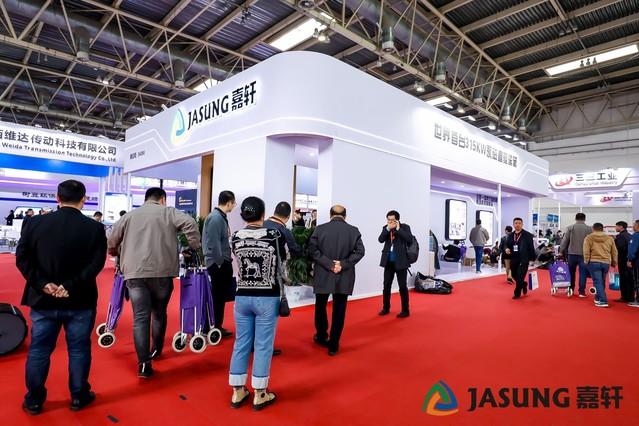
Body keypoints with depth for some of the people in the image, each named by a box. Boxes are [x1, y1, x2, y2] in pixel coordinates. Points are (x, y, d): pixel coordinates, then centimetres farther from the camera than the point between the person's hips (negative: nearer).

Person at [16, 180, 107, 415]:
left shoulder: (35, 223, -1)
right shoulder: (95, 228, -9)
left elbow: (22, 258, -5)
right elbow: (96, 263, -16)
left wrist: (41, 284, -9)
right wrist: (71, 286, -14)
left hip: (44, 299, 2)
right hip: (79, 301, -2)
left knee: (38, 350, 16)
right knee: (79, 349, 11)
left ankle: (34, 400, 28)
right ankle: (78, 397, 24)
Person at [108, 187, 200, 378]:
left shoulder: (130, 215, 19)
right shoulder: (168, 212, 10)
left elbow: (112, 239, 18)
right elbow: (190, 223, -8)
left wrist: (118, 254, 36)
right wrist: (195, 247, 0)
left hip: (134, 272, 2)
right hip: (162, 271, -1)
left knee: (140, 317, 1)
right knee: (159, 313, 18)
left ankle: (144, 364, -5)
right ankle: (156, 350, 33)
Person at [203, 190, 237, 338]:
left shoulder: (221, 217, 11)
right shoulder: (216, 218, -19)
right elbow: (213, 244, -24)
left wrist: (226, 261, 14)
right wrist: (220, 263, -17)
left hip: (223, 262, 10)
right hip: (218, 264, -10)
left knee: (220, 296, 17)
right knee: (218, 297, 1)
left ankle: (216, 326, 28)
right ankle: (214, 328, 14)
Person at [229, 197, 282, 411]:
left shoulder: (235, 238, -3)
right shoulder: (274, 235, -12)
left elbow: (239, 264, 7)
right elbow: (279, 267, -1)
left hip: (242, 297, 4)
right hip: (267, 298, -3)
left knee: (241, 344, 14)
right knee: (263, 346, 7)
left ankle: (237, 392, 24)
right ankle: (259, 395, 18)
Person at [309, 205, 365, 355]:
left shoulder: (320, 229, -3)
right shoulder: (354, 231, -1)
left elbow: (312, 249, -10)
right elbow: (360, 251, -8)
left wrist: (328, 264, -12)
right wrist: (343, 264, -11)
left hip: (323, 275, 0)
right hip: (344, 277, 0)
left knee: (321, 307, 20)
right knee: (339, 311, 10)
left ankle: (321, 337, 35)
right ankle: (333, 345, 16)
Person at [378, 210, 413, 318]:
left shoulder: (404, 227, -4)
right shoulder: (385, 228, 5)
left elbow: (410, 239, -19)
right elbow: (380, 240, -9)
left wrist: (398, 229, -18)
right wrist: (388, 228, -18)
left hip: (400, 261, -4)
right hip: (388, 261, 4)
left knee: (402, 286, 3)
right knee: (386, 285, 10)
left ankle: (405, 310, 14)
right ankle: (386, 308, 25)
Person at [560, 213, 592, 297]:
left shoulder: (570, 227, -1)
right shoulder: (589, 229, 0)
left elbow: (565, 240, -1)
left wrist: (561, 251, 6)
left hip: (572, 253, 0)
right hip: (584, 254, 0)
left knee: (571, 272, 12)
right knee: (582, 273, 4)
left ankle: (571, 289, 21)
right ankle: (582, 291, 4)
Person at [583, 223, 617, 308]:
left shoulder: (589, 238, 0)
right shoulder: (610, 238, 11)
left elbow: (586, 252, -6)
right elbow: (614, 252, 14)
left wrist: (586, 261, 2)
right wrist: (614, 263, 22)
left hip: (594, 262, -4)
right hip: (606, 263, 4)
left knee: (597, 282, -3)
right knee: (602, 281, 18)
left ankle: (603, 301, -9)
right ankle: (598, 298, 30)